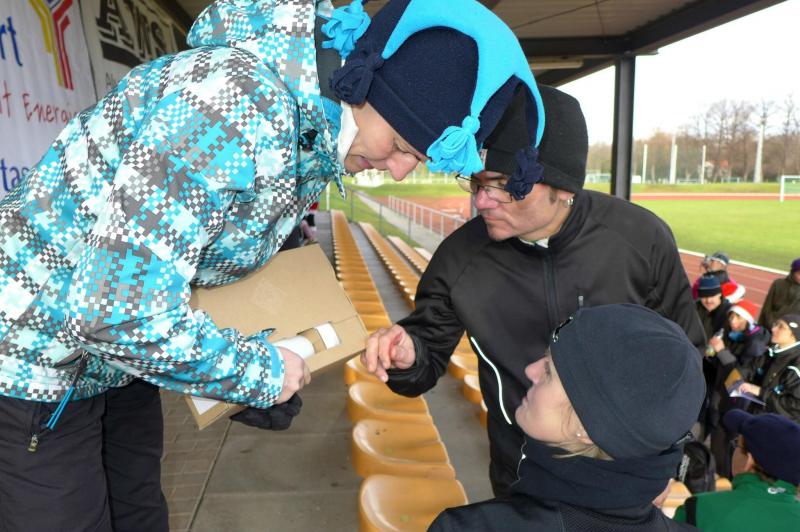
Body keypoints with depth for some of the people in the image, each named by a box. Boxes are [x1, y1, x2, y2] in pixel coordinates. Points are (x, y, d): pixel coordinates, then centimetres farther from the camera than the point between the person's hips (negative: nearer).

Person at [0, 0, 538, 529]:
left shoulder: (316, 133, -4)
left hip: (116, 349, 8)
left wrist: (258, 369, 4)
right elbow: (121, 307, -36)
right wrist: (260, 372, -22)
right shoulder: (240, 101, -34)